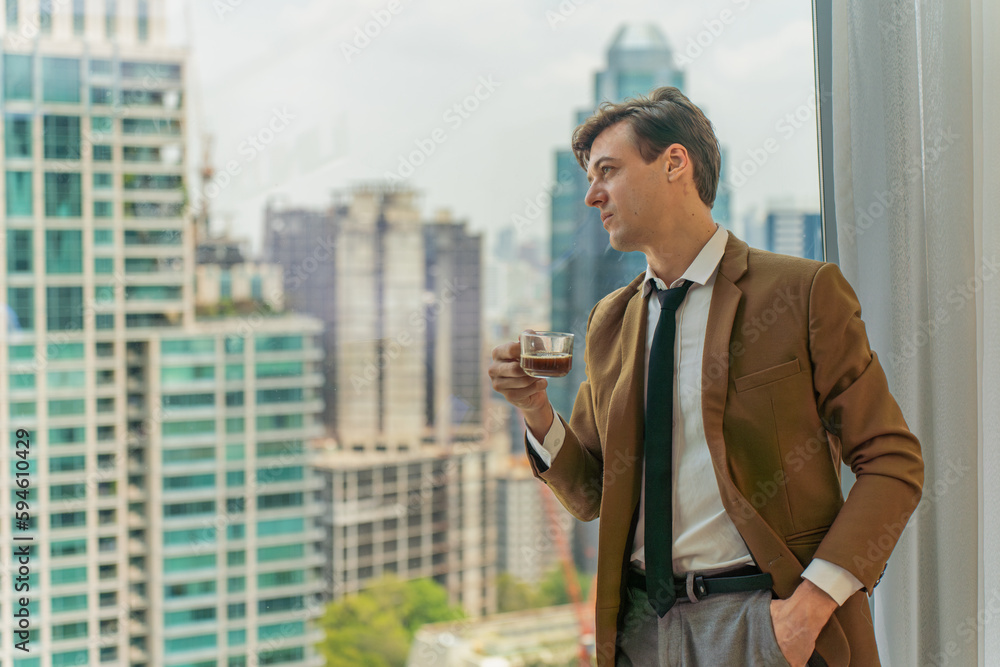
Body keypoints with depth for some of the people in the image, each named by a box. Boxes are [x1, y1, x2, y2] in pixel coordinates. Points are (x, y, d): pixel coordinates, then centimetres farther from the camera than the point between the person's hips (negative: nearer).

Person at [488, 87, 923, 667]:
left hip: (763, 619, -4)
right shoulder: (610, 323, 12)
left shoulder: (806, 293, -4)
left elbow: (893, 462, -6)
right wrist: (537, 412, -3)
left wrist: (813, 601, -16)